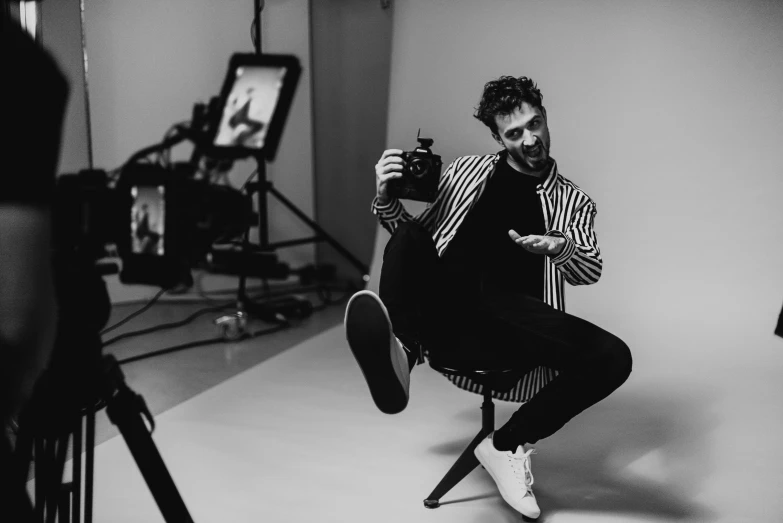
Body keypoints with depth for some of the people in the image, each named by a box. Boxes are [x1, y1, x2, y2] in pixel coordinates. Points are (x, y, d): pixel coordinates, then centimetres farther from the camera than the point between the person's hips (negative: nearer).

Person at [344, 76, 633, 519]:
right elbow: (414, 238, 24)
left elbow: (591, 270, 5)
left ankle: (506, 445, -7)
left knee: (612, 357, -24)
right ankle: (399, 353, -52)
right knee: (409, 237, -29)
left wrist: (561, 248, -20)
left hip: (514, 324, 1)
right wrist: (386, 201, 1)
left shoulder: (574, 201, 21)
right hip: (443, 309, 0)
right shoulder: (466, 171, 24)